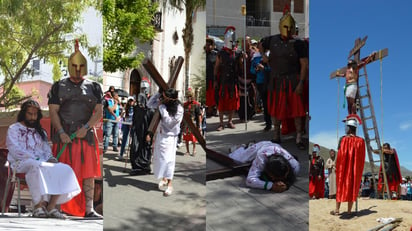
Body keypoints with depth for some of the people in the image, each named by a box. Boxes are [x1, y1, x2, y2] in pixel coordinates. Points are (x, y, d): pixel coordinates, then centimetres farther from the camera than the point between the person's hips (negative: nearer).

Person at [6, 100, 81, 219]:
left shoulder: (40, 131, 29)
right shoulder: (14, 129, 11)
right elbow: (15, 150, -4)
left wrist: (51, 158, -4)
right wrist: (35, 159, -15)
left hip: (42, 163, 5)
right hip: (22, 163, -5)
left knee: (64, 169, -24)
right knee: (37, 167, -41)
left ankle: (51, 206, -32)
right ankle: (39, 206, -39)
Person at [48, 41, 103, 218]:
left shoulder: (93, 87, 10)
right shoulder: (59, 87, 9)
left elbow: (99, 112, 1)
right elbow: (53, 111, 2)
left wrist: (86, 128, -13)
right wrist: (61, 132, -11)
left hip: (86, 135, 1)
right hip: (64, 135, -1)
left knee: (88, 172, -3)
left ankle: (88, 210, -1)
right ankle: (59, 207, 6)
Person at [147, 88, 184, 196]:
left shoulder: (178, 109, -17)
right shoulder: (162, 103, -4)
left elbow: (169, 122, -21)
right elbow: (149, 104, 5)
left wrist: (162, 107, -20)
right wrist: (158, 93, -8)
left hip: (169, 136, -5)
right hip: (160, 134, 5)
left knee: (168, 159, -8)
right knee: (158, 157, 11)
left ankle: (169, 184, -2)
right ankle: (163, 178, 27)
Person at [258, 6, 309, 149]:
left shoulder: (298, 44, -8)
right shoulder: (272, 40, 3)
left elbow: (304, 65, -10)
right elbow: (261, 45, 26)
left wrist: (301, 83, -16)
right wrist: (263, 55, 8)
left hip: (293, 81, -3)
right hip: (276, 81, 3)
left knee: (297, 110, -2)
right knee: (275, 110, 11)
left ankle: (299, 139, 7)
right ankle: (276, 137, 25)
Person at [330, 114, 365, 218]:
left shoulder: (344, 139, -13)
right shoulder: (361, 141, -2)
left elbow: (340, 155, -10)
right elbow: (362, 158, 2)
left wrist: (337, 167, 0)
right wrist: (359, 169, 13)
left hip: (344, 167, -2)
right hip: (355, 169, 2)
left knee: (341, 187, 10)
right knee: (352, 188, 8)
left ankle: (337, 210, 15)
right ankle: (349, 211, 6)